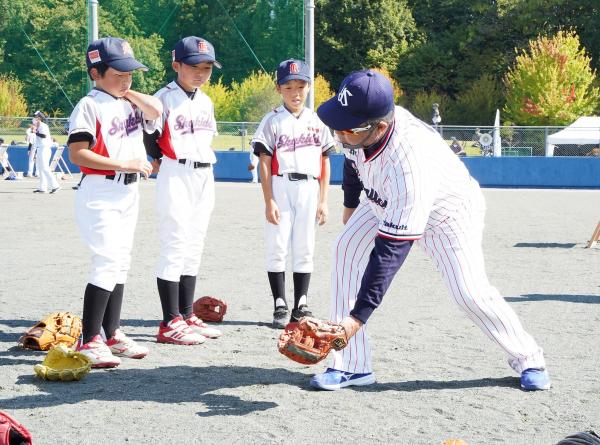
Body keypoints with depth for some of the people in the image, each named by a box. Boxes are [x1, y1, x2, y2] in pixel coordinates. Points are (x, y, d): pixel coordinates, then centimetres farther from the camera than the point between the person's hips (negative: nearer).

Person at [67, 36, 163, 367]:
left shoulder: (130, 102, 12)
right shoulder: (89, 106, -11)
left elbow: (156, 111, -6)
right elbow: (77, 153, -19)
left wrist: (126, 91, 0)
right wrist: (123, 164, -22)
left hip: (129, 192, 8)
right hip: (100, 194, -8)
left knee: (120, 264, 13)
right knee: (107, 263, -14)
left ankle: (112, 334, 22)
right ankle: (89, 342, -10)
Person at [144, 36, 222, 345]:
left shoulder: (206, 102, 14)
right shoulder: (164, 98, -8)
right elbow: (148, 140, -10)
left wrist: (205, 162, 9)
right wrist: (169, 160, -1)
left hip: (205, 179, 8)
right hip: (176, 177, -8)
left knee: (194, 249, 11)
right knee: (175, 248, -8)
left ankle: (186, 316, 18)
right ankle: (170, 323, -5)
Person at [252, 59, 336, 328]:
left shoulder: (317, 122, 8)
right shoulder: (272, 121, -1)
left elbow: (325, 163, 10)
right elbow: (265, 164, -4)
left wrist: (323, 201, 5)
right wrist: (269, 202, -11)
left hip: (309, 189, 3)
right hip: (280, 188, -3)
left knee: (305, 250, 7)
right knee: (277, 248, -1)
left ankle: (301, 305, 15)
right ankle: (280, 306, 6)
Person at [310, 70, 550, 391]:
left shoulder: (408, 163, -46)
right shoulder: (358, 128, -26)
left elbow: (391, 250, -45)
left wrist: (358, 316, -47)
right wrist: (350, 204, 17)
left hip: (447, 212, -6)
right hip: (386, 205, 7)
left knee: (469, 293, -13)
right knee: (347, 250, -12)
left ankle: (527, 359, 14)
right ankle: (352, 365, -8)